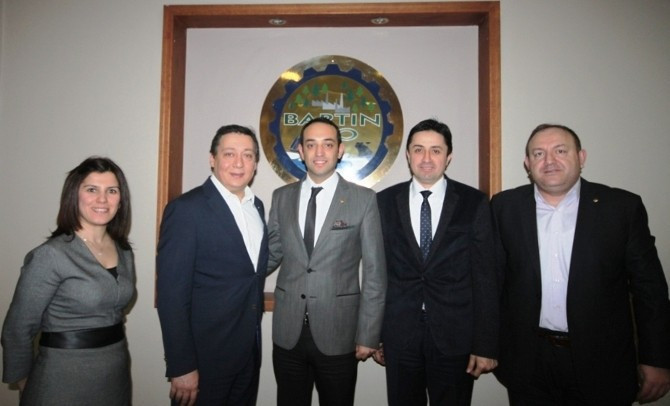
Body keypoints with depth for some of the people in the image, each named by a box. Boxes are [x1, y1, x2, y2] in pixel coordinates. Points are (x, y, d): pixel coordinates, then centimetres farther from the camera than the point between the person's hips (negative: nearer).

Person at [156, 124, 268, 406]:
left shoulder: (257, 206, 6)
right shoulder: (186, 209, -15)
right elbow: (171, 294, -17)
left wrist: (253, 336, 9)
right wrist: (182, 367, -18)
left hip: (249, 351, 7)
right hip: (205, 355, -6)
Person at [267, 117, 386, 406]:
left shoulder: (363, 199, -5)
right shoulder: (282, 197, 4)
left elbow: (374, 273, -5)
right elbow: (272, 254, 11)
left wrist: (368, 335, -7)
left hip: (337, 334, -2)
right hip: (287, 333, 3)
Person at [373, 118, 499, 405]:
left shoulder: (474, 203, -2)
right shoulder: (385, 202, 1)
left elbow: (485, 277, -3)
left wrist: (486, 344, -5)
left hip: (455, 336, -1)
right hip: (399, 335, 1)